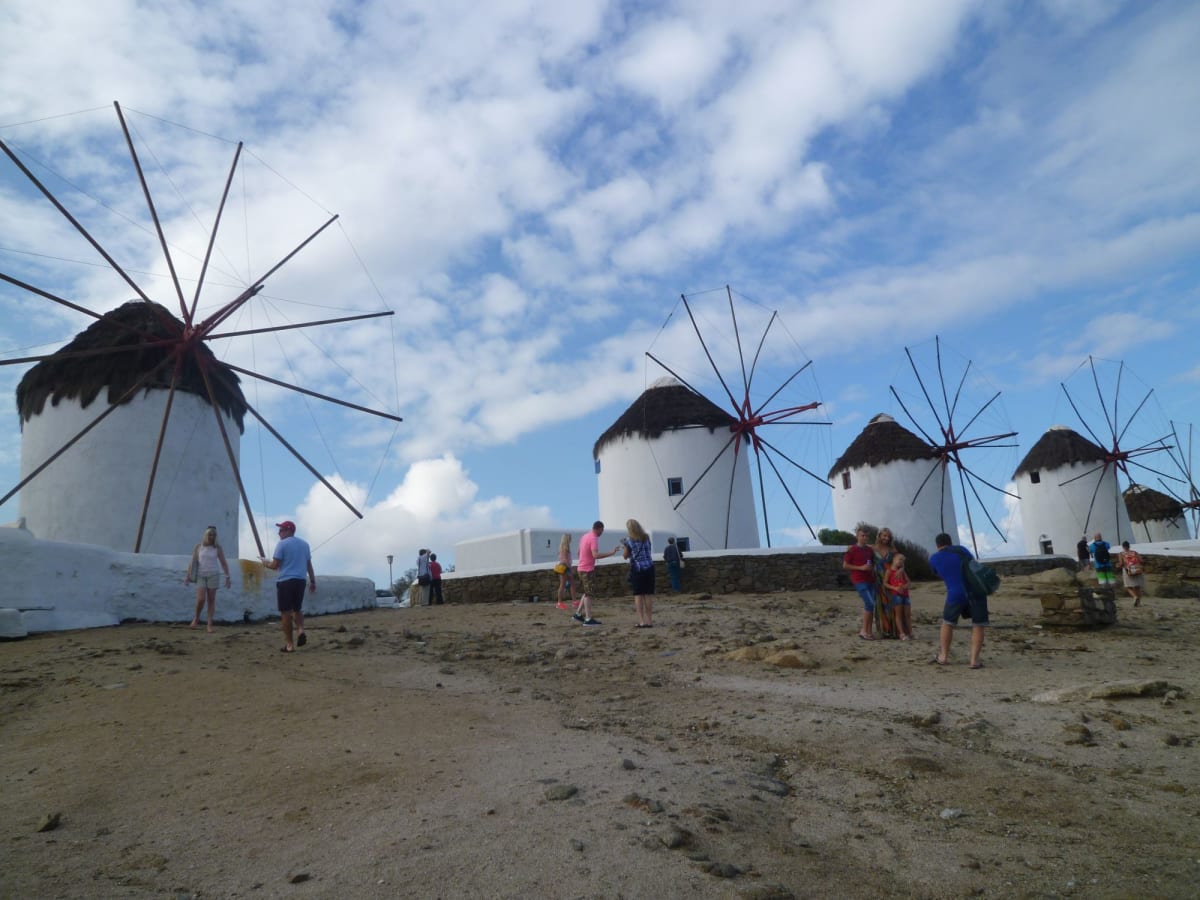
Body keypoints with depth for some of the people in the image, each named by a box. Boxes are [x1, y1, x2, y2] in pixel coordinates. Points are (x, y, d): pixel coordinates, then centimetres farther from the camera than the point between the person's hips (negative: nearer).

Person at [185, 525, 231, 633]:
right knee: (200, 599, -11)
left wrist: (227, 577, -3)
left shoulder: (217, 547, 1)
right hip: (201, 576, 0)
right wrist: (187, 576, -4)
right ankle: (196, 618, 16)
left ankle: (210, 624, 5)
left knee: (211, 600, 0)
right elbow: (193, 562, 2)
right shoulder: (198, 546, 2)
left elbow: (224, 563, 2)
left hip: (213, 575, 0)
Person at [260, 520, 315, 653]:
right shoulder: (304, 544, 13)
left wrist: (265, 562, 13)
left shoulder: (282, 544, -5)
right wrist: (313, 582, 17)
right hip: (300, 581, 6)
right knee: (297, 609, 19)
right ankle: (301, 630, -8)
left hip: (285, 581, -5)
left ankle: (289, 644, 4)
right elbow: (309, 565, 14)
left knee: (286, 613, 1)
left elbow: (275, 565, -7)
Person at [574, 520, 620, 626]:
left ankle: (578, 614, 19)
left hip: (581, 568, 9)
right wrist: (611, 553, -30)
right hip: (588, 570, -9)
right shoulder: (594, 539, -17)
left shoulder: (584, 536, 11)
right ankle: (588, 619, -3)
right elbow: (595, 555, -30)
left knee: (586, 592, 17)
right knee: (588, 594, -5)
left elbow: (579, 552, 20)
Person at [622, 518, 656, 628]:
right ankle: (649, 620, 8)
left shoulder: (629, 541, -5)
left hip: (637, 569, -3)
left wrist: (624, 546, 18)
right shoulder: (647, 538, 7)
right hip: (649, 568, 3)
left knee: (638, 595, 2)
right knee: (649, 594, 6)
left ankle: (641, 621, -3)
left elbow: (625, 556, 2)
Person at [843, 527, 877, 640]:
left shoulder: (870, 549, 12)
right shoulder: (852, 550, -6)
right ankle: (863, 630, -6)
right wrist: (861, 568, -15)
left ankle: (869, 631, 12)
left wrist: (872, 570, 8)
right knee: (870, 603, -15)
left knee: (871, 605, 5)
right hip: (859, 581, -7)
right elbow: (845, 565, -8)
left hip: (870, 580, 7)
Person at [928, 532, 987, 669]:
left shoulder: (934, 559, 10)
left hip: (956, 594, 0)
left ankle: (943, 656, 23)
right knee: (978, 626, 9)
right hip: (976, 591, 0)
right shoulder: (961, 549, 10)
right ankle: (974, 659, 2)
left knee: (947, 623, 19)